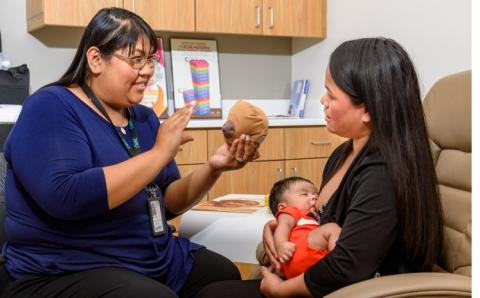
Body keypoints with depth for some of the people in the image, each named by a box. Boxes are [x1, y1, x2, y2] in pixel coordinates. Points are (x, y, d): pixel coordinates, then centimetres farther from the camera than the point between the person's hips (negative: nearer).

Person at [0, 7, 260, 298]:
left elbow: (168, 203, 10)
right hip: (69, 272, -7)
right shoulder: (50, 108, -11)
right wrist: (159, 153, -24)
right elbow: (66, 198, -27)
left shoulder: (144, 118, 11)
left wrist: (212, 168, -8)